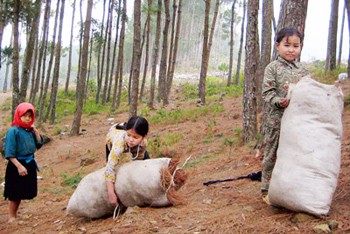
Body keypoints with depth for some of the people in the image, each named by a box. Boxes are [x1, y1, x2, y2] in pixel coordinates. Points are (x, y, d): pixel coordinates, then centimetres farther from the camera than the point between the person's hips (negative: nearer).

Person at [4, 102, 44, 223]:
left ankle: (15, 214, 28)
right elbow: (10, 153, -17)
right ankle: (11, 217, 14)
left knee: (22, 192, 14)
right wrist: (19, 166, -24)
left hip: (30, 164, 7)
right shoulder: (13, 131, -14)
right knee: (15, 193, 2)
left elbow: (39, 144, 7)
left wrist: (35, 130, -2)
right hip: (17, 165, -6)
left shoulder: (30, 130, 4)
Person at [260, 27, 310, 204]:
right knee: (272, 154, 3)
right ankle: (267, 190, 13)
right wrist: (278, 101, -25)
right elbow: (267, 92, -7)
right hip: (276, 120, -4)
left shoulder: (303, 70, 11)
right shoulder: (273, 68, -2)